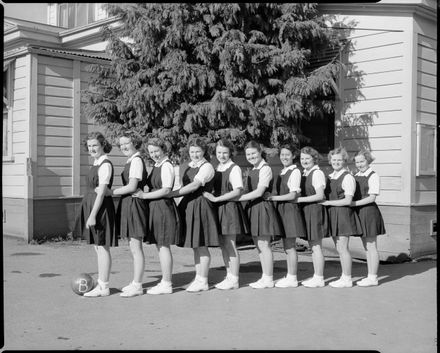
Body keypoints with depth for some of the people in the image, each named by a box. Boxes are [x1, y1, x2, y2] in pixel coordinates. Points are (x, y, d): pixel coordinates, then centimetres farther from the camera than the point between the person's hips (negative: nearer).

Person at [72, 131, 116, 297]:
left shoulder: (105, 165, -15)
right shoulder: (96, 163, 14)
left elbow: (101, 192, -20)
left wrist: (93, 215, -22)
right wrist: (90, 214, 19)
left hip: (100, 207, -10)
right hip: (91, 206, 10)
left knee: (102, 247, -3)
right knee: (98, 247, 14)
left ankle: (104, 287, 5)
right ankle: (101, 284, 23)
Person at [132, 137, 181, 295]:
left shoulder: (166, 165, -12)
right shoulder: (157, 166, 16)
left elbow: (166, 190, -19)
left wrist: (144, 195, -15)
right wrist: (143, 194, 1)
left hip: (163, 208, -10)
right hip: (155, 209, 10)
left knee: (163, 246, -5)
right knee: (160, 246, 13)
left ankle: (166, 284, 2)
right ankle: (165, 281, 21)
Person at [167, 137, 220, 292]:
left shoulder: (206, 167, -11)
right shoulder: (189, 167, 15)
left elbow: (194, 186, -21)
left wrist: (172, 194, -23)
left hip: (201, 206, -8)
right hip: (189, 206, 8)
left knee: (202, 245, -2)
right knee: (195, 245, 13)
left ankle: (203, 281, 7)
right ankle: (198, 278, 22)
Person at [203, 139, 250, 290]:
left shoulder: (234, 169, -9)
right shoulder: (217, 169, 14)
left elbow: (237, 191, -17)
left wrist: (216, 198, -19)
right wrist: (209, 194, -2)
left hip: (230, 207, -7)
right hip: (219, 209, 7)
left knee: (230, 245, -2)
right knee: (223, 245, 11)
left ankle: (234, 280, 7)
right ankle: (229, 277, 20)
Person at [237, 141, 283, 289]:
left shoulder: (265, 169, -11)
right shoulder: (253, 170, 16)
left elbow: (259, 192, -18)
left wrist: (238, 198, -18)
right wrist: (239, 197, 1)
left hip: (262, 207, -9)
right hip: (253, 208, 9)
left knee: (264, 244, -4)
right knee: (258, 245, 11)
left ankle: (268, 279, 5)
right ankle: (265, 276, 20)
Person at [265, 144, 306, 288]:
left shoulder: (295, 172, -9)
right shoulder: (282, 172, 16)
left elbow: (293, 195, -15)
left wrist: (273, 197, -14)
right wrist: (272, 197, 2)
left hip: (290, 210, -8)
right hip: (282, 209, 8)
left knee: (290, 247, -4)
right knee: (287, 246, 12)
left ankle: (292, 278, 3)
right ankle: (289, 276, 18)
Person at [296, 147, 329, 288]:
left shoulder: (317, 173, -12)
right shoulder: (304, 174, 14)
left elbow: (320, 196, -17)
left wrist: (299, 199, -17)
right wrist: (297, 198, 1)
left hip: (316, 210, -8)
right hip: (307, 211, 9)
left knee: (316, 246, -3)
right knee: (312, 246, 13)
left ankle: (319, 279, 4)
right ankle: (316, 276, 21)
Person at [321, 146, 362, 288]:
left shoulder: (347, 177, -11)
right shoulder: (330, 177, 14)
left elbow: (348, 200, -15)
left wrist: (327, 203, -14)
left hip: (343, 214, -8)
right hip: (333, 214, 8)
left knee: (342, 248, -5)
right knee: (339, 248, 12)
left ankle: (347, 279, 4)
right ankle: (344, 277, 21)